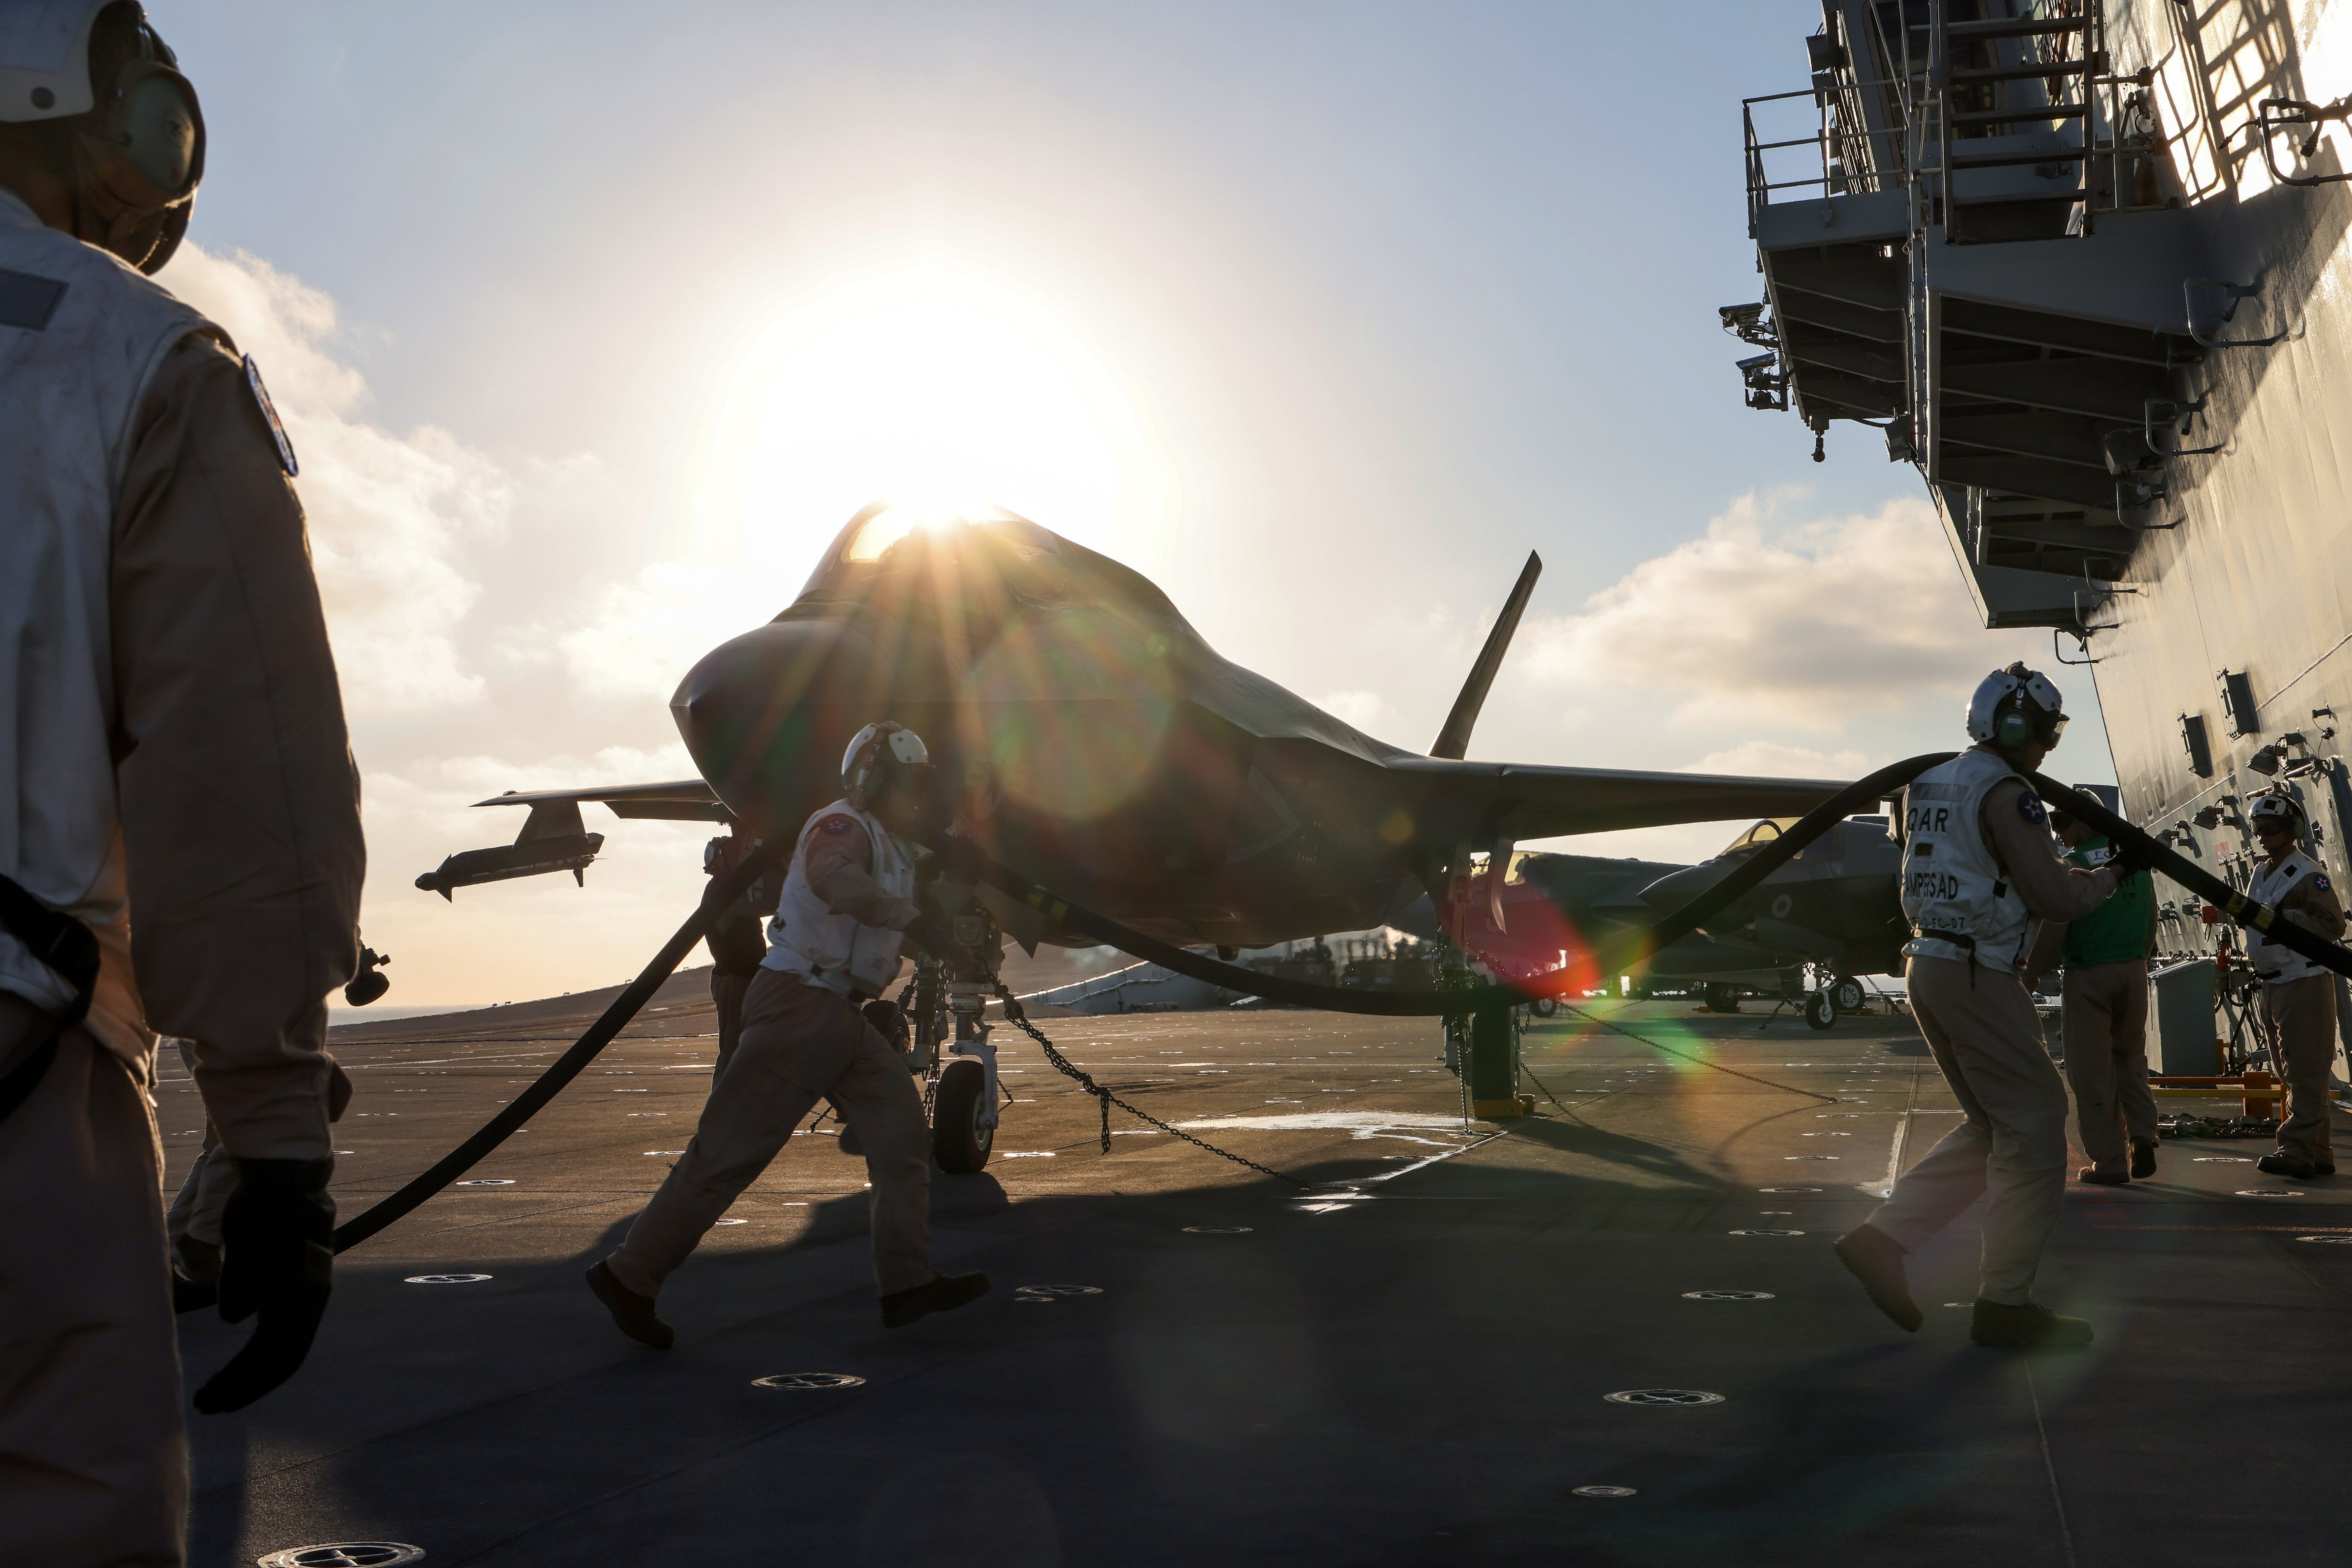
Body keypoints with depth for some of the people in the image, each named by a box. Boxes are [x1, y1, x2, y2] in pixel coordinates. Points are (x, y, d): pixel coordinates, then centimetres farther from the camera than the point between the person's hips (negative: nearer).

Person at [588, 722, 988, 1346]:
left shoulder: (889, 846, 19)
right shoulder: (844, 826, -12)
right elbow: (831, 876, -37)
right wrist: (909, 916, -45)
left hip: (842, 1014, 10)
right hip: (801, 1003, -10)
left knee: (903, 1131, 4)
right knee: (731, 1149, -6)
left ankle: (908, 1283, 7)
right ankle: (629, 1277, 5)